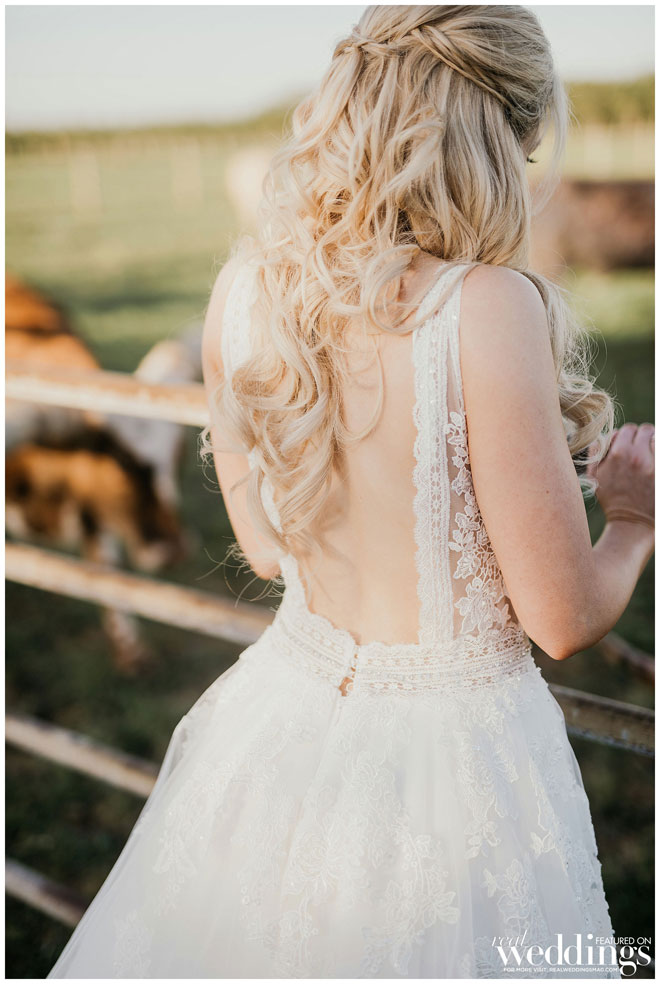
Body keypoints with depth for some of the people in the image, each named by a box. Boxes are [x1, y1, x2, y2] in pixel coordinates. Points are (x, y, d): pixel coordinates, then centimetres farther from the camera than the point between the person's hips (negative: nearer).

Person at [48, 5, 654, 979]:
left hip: (282, 718, 5)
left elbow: (265, 548, 5)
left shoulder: (243, 285, -7)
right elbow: (564, 620, -19)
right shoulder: (490, 305, -25)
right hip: (450, 755, -4)